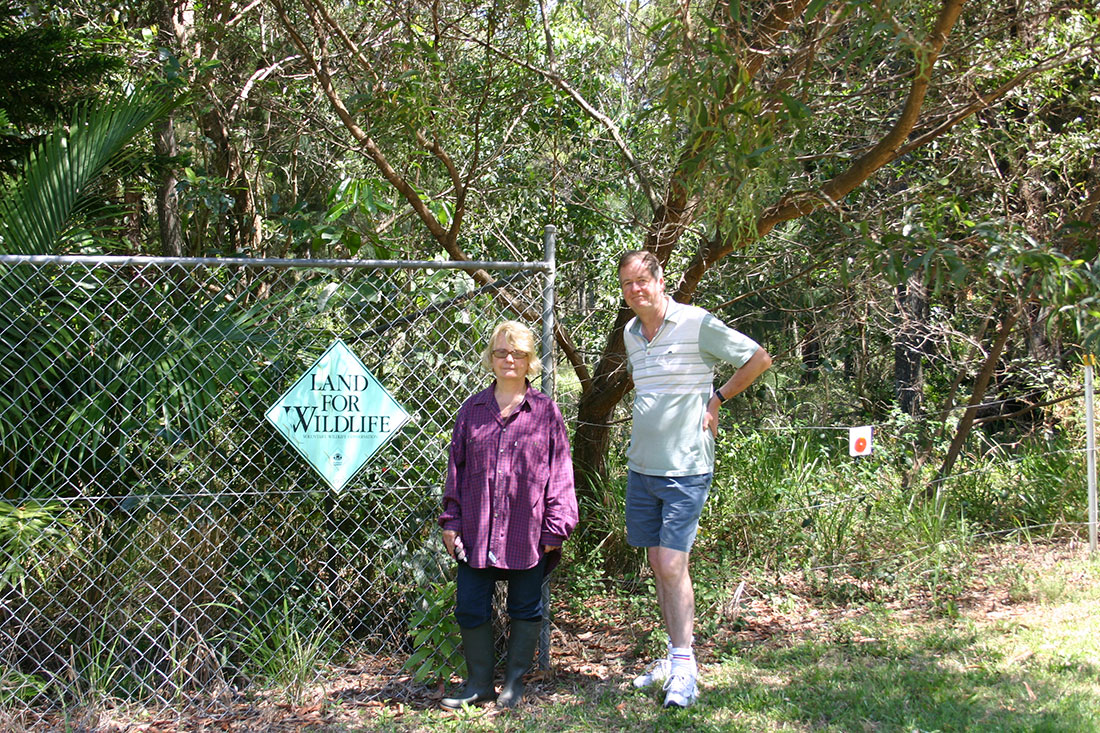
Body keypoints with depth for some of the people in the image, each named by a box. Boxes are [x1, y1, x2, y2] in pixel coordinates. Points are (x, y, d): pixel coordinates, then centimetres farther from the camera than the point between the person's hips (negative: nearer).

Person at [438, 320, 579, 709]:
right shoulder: (472, 410, 8)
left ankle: (514, 682, 24)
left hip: (528, 530, -2)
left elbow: (559, 471, 0)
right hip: (477, 529, 2)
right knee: (470, 607, 4)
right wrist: (451, 520, 6)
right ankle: (479, 683, 19)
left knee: (525, 608, 9)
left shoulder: (545, 411, 2)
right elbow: (456, 467, 11)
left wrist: (555, 527, -5)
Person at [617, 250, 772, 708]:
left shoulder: (697, 324, -10)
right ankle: (674, 656, 20)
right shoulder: (631, 334, 10)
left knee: (672, 566, -10)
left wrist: (716, 399, -2)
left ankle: (684, 669, -4)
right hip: (641, 467, 7)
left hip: (685, 469, -6)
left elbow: (759, 359, -3)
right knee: (658, 566, 10)